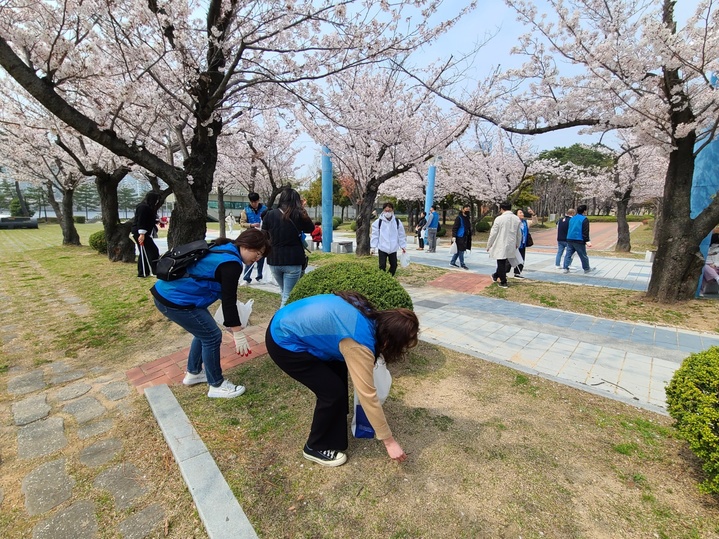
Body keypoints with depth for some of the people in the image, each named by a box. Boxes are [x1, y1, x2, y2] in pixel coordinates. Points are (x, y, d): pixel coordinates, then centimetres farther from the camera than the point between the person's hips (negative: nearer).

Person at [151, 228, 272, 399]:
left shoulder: (223, 250, 11)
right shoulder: (231, 262, -19)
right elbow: (229, 300, -19)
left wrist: (232, 323, 24)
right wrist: (238, 334, -14)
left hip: (165, 292, 10)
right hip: (175, 301, -10)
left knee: (204, 332, 22)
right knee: (212, 337, 0)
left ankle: (193, 373, 38)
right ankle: (217, 386, 15)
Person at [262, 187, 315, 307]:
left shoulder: (270, 214, -3)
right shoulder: (299, 215, -8)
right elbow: (311, 228, 10)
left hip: (274, 260, 3)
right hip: (293, 261, -3)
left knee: (284, 292, 24)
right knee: (288, 295, 5)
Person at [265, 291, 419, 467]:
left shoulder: (368, 315, -1)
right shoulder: (360, 344, -25)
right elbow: (368, 396, -19)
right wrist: (389, 441, -7)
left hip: (287, 323, 9)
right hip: (284, 343, -9)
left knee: (338, 369, 18)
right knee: (333, 391, -2)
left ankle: (334, 420, 41)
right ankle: (316, 448, 20)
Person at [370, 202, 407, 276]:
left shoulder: (397, 222, 1)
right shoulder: (378, 222, -4)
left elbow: (401, 236, 7)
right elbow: (375, 235, -3)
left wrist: (403, 246, 6)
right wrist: (372, 247, -7)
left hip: (393, 249, 3)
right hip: (382, 249, -3)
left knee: (394, 265, 11)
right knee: (382, 266, -2)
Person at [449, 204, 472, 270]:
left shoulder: (467, 218, 14)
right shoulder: (459, 218, -11)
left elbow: (469, 228, 22)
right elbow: (454, 228, -16)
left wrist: (469, 237, 20)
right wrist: (453, 236, -23)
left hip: (465, 237, 8)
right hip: (459, 237, -8)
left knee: (458, 251, 13)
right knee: (461, 251, -3)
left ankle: (452, 262, 22)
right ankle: (462, 264, 5)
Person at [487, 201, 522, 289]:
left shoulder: (499, 218, -13)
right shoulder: (517, 219, 2)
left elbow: (493, 233, -10)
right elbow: (519, 234, 10)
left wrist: (488, 245, 0)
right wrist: (517, 244, 26)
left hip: (501, 245, -5)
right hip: (511, 246, 5)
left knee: (501, 263, 5)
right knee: (503, 262, 20)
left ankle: (503, 282, 9)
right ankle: (496, 276, 37)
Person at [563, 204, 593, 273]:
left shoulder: (572, 218, 15)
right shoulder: (584, 219, -6)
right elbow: (585, 231, -14)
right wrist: (587, 241, -16)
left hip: (569, 239, 6)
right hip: (579, 240, -6)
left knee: (568, 254, 5)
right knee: (583, 255, 7)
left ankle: (565, 268, -1)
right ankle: (586, 269, 19)